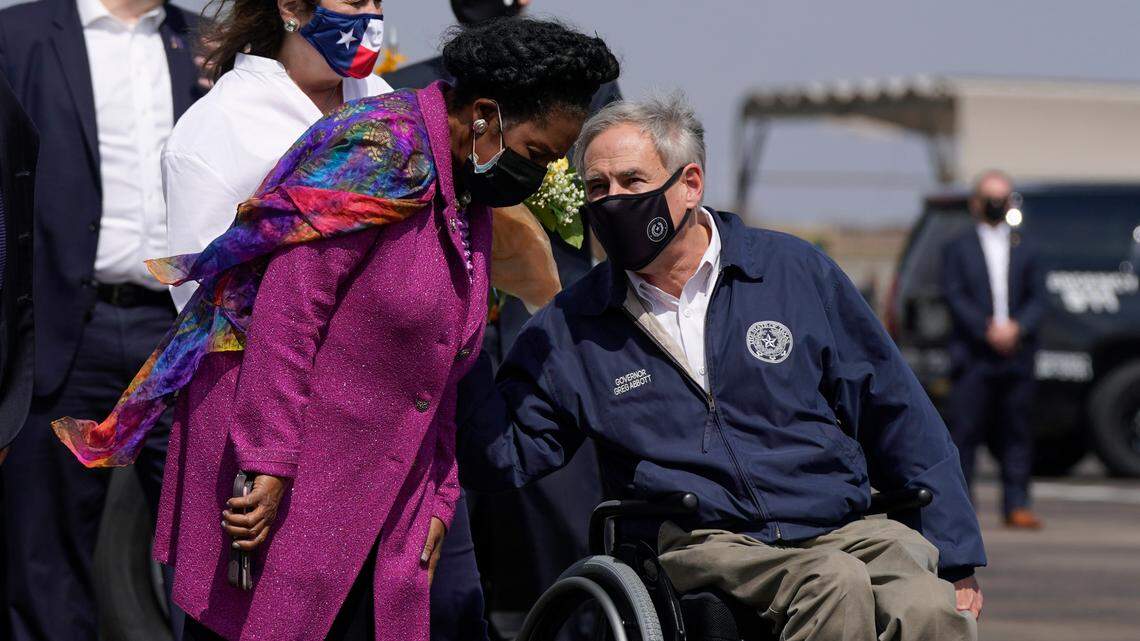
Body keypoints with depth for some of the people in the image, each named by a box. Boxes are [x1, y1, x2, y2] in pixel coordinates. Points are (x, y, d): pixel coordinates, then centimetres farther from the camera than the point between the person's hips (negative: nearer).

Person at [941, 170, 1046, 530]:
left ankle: (1016, 506, 4)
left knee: (1016, 433, 2)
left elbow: (1037, 298, 9)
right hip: (974, 357, -3)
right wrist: (988, 329, -13)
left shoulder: (1023, 251, 16)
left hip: (1017, 357, 3)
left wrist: (1018, 327, -10)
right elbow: (955, 297, -1)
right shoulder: (958, 249, 9)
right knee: (964, 432, -5)